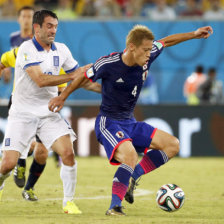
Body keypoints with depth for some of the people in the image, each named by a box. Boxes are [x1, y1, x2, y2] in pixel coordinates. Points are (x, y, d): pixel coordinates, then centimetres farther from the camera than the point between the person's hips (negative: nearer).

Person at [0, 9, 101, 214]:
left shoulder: (61, 50, 5)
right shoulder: (27, 49, -13)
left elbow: (79, 78, 15)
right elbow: (40, 80, -24)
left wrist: (103, 88, 3)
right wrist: (71, 76, -26)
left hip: (49, 113, 4)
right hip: (23, 113, -4)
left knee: (68, 153, -15)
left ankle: (68, 202, -3)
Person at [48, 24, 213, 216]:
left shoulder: (146, 58, -5)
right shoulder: (108, 64, -19)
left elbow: (165, 42, 14)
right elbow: (84, 77, -2)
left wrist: (194, 34, 17)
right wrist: (62, 98, 8)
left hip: (130, 123, 7)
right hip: (108, 123, -7)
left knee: (172, 145, -3)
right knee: (130, 155, -33)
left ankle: (131, 178, -1)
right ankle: (114, 206, -28)